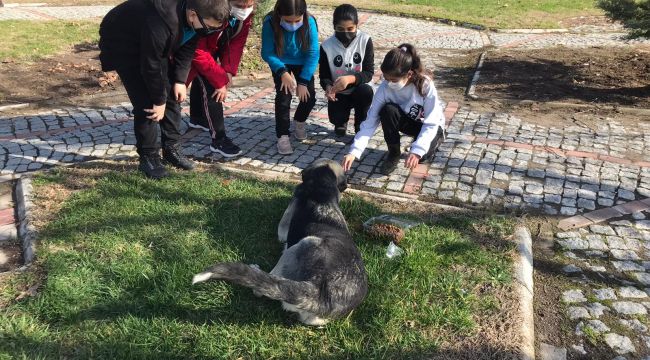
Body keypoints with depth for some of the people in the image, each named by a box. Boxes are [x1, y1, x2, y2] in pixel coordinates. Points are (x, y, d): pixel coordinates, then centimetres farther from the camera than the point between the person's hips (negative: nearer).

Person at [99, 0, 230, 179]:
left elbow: (187, 48, -3)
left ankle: (171, 148, 14)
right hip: (122, 44, -7)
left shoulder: (194, 15, -18)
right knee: (146, 102, -15)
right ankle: (148, 156, -1)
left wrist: (180, 80, -11)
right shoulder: (160, 23, -42)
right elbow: (151, 65, -32)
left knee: (172, 94, 2)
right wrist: (159, 100, -22)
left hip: (154, 46, 8)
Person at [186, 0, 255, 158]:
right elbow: (199, 53, -38)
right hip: (192, 48, -7)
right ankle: (219, 140, -15)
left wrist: (229, 71, -24)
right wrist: (220, 80, -35)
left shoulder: (245, 14, -22)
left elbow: (237, 41, -13)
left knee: (202, 80, 25)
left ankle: (197, 118, 49)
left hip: (214, 47, 7)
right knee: (210, 86, -19)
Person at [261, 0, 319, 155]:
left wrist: (303, 81, -23)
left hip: (303, 64, 1)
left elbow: (313, 53, -20)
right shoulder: (270, 23, -26)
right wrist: (283, 72, -30)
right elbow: (267, 53, -18)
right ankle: (283, 136, -4)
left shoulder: (309, 22, -25)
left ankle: (299, 122, 24)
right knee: (283, 97, -18)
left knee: (309, 97, -8)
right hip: (281, 65, -1)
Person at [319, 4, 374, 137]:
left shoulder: (365, 40, -15)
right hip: (339, 93, 1)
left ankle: (360, 125, -3)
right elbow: (324, 75, -7)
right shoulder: (327, 46, -13)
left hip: (358, 90, 0)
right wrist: (328, 87, -31)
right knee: (336, 119, -19)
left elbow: (369, 73, -17)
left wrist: (350, 78, -37)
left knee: (366, 91, -33)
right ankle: (342, 120, 22)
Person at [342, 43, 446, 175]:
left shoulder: (426, 85, -32)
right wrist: (354, 151, -35)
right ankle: (394, 153, -8)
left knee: (421, 155, -31)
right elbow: (370, 121, -25)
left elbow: (431, 123, -29)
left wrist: (417, 151, -43)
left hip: (430, 125, -2)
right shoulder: (385, 88, -25)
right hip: (408, 121, 3)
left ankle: (436, 138, 6)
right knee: (387, 110, -31)